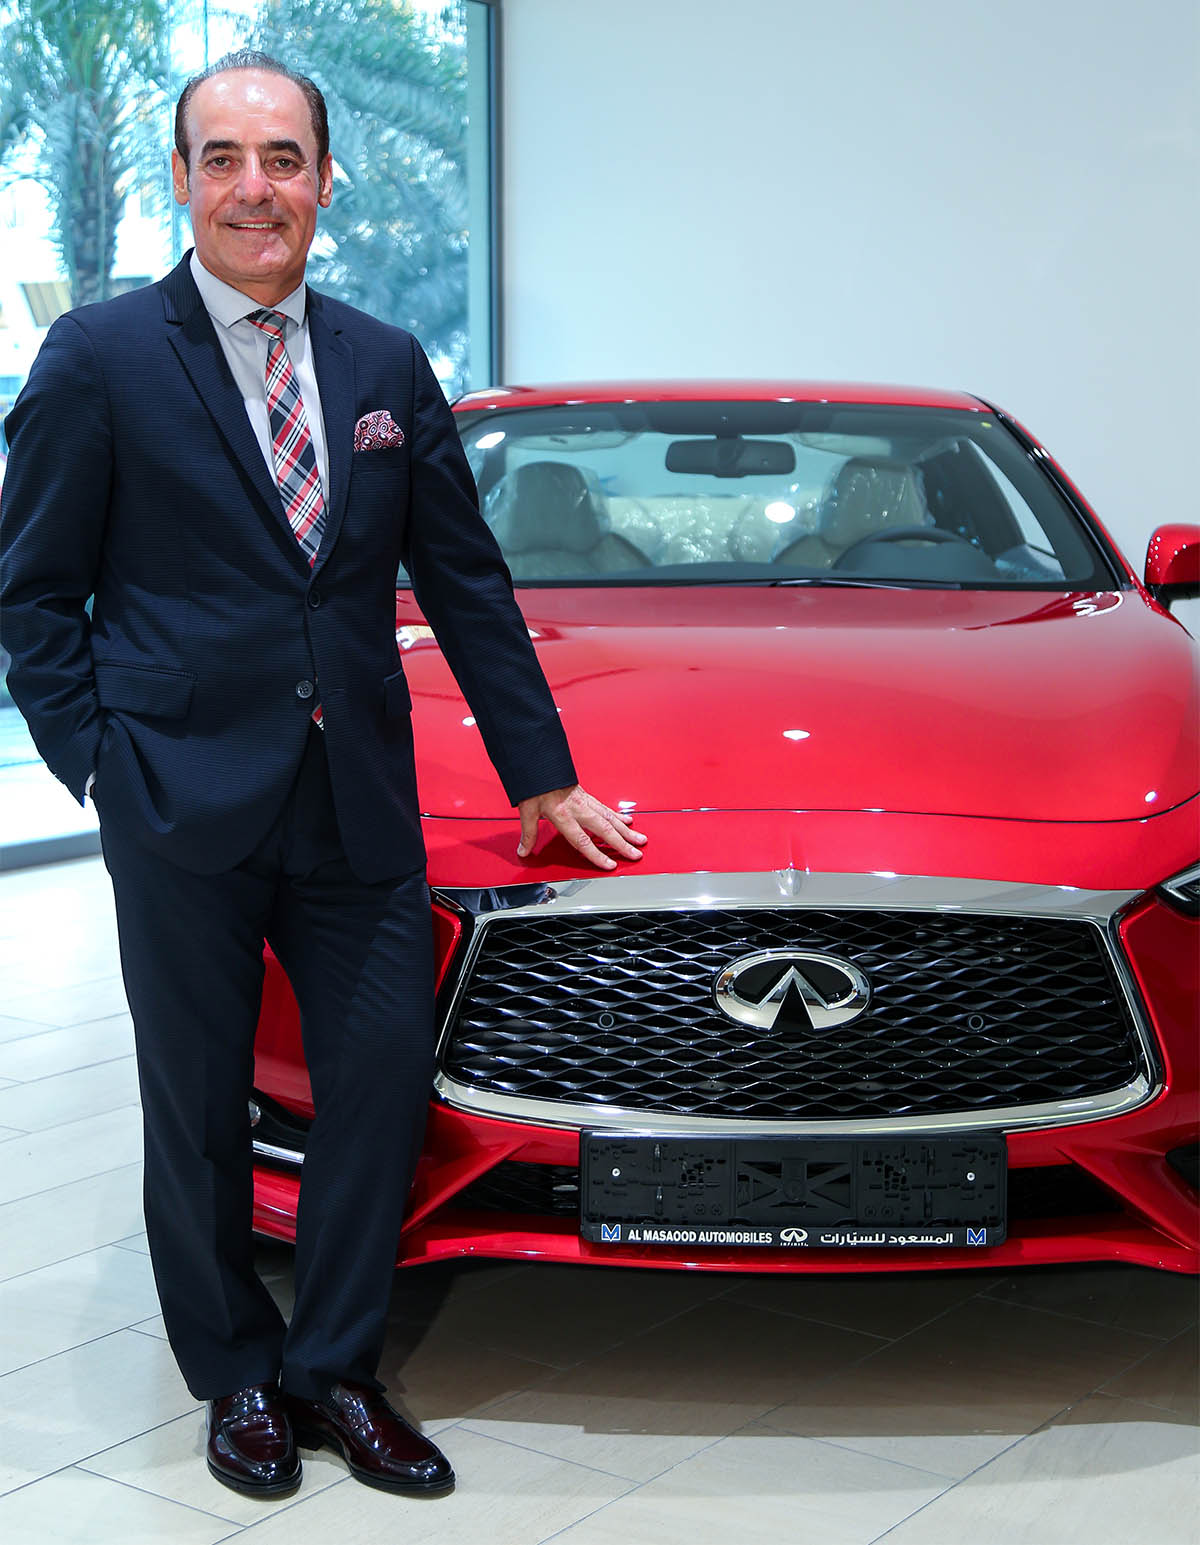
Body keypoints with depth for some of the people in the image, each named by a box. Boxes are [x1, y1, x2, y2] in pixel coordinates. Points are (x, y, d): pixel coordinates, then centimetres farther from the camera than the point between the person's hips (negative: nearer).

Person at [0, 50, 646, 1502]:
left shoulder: (388, 369, 9)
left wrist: (542, 774, 9)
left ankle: (336, 1368, 23)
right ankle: (237, 1375, 28)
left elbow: (465, 583, 11)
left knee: (384, 1078, 4)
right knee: (199, 1108, 9)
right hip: (183, 808, -3)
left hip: (359, 807, 4)